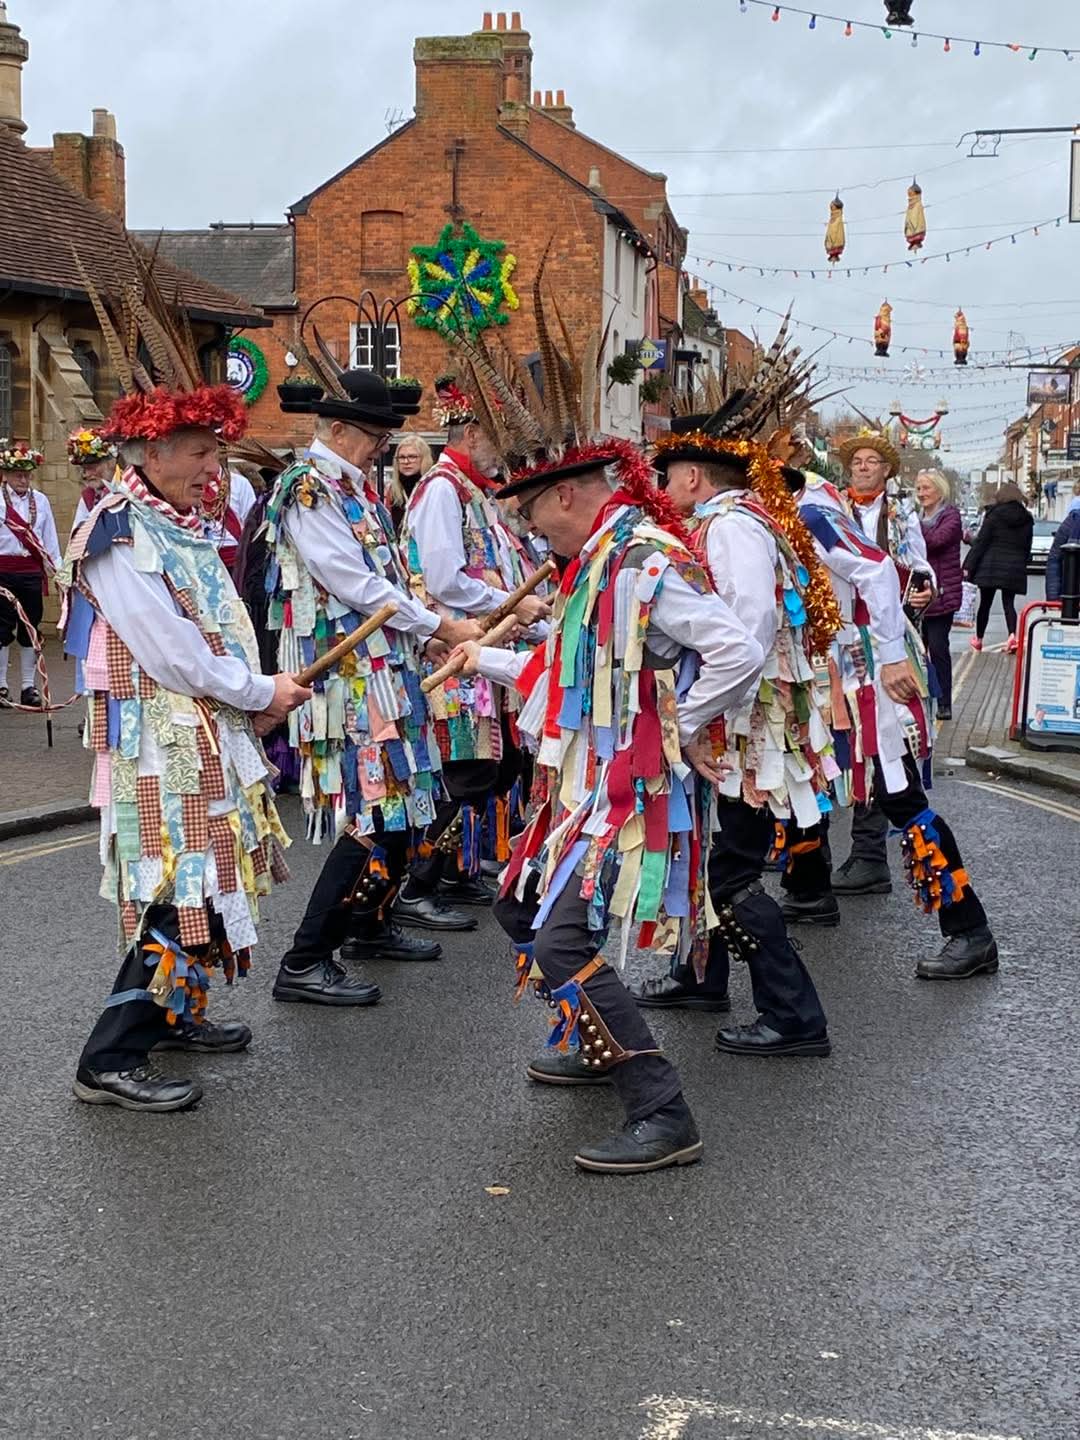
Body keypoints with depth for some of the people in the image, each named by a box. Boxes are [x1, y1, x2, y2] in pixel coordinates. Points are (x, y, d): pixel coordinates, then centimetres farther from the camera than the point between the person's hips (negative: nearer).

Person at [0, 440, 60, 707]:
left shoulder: (40, 500, 8)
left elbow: (49, 537, 9)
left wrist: (58, 569, 5)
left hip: (32, 571, 3)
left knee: (30, 629, 7)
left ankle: (28, 687, 13)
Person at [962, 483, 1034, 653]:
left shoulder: (995, 514, -5)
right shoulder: (1027, 519, 8)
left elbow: (981, 542, -8)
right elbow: (1027, 548, 12)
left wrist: (968, 565, -7)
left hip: (991, 566, -3)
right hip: (1015, 568, 3)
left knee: (985, 603, 9)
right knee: (1008, 603, 3)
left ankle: (978, 639, 19)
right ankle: (1013, 635, -21)